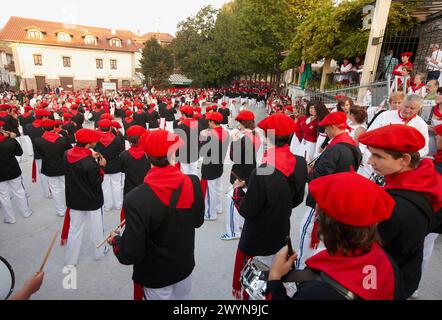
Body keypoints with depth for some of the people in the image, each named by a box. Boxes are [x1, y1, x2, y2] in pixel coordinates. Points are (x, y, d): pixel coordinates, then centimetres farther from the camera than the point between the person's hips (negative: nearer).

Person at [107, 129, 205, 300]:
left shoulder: (136, 199, -32)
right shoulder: (193, 183, -20)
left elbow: (131, 255, -24)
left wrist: (115, 241, -4)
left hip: (156, 277, -3)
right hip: (185, 267, 3)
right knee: (183, 297, 28)